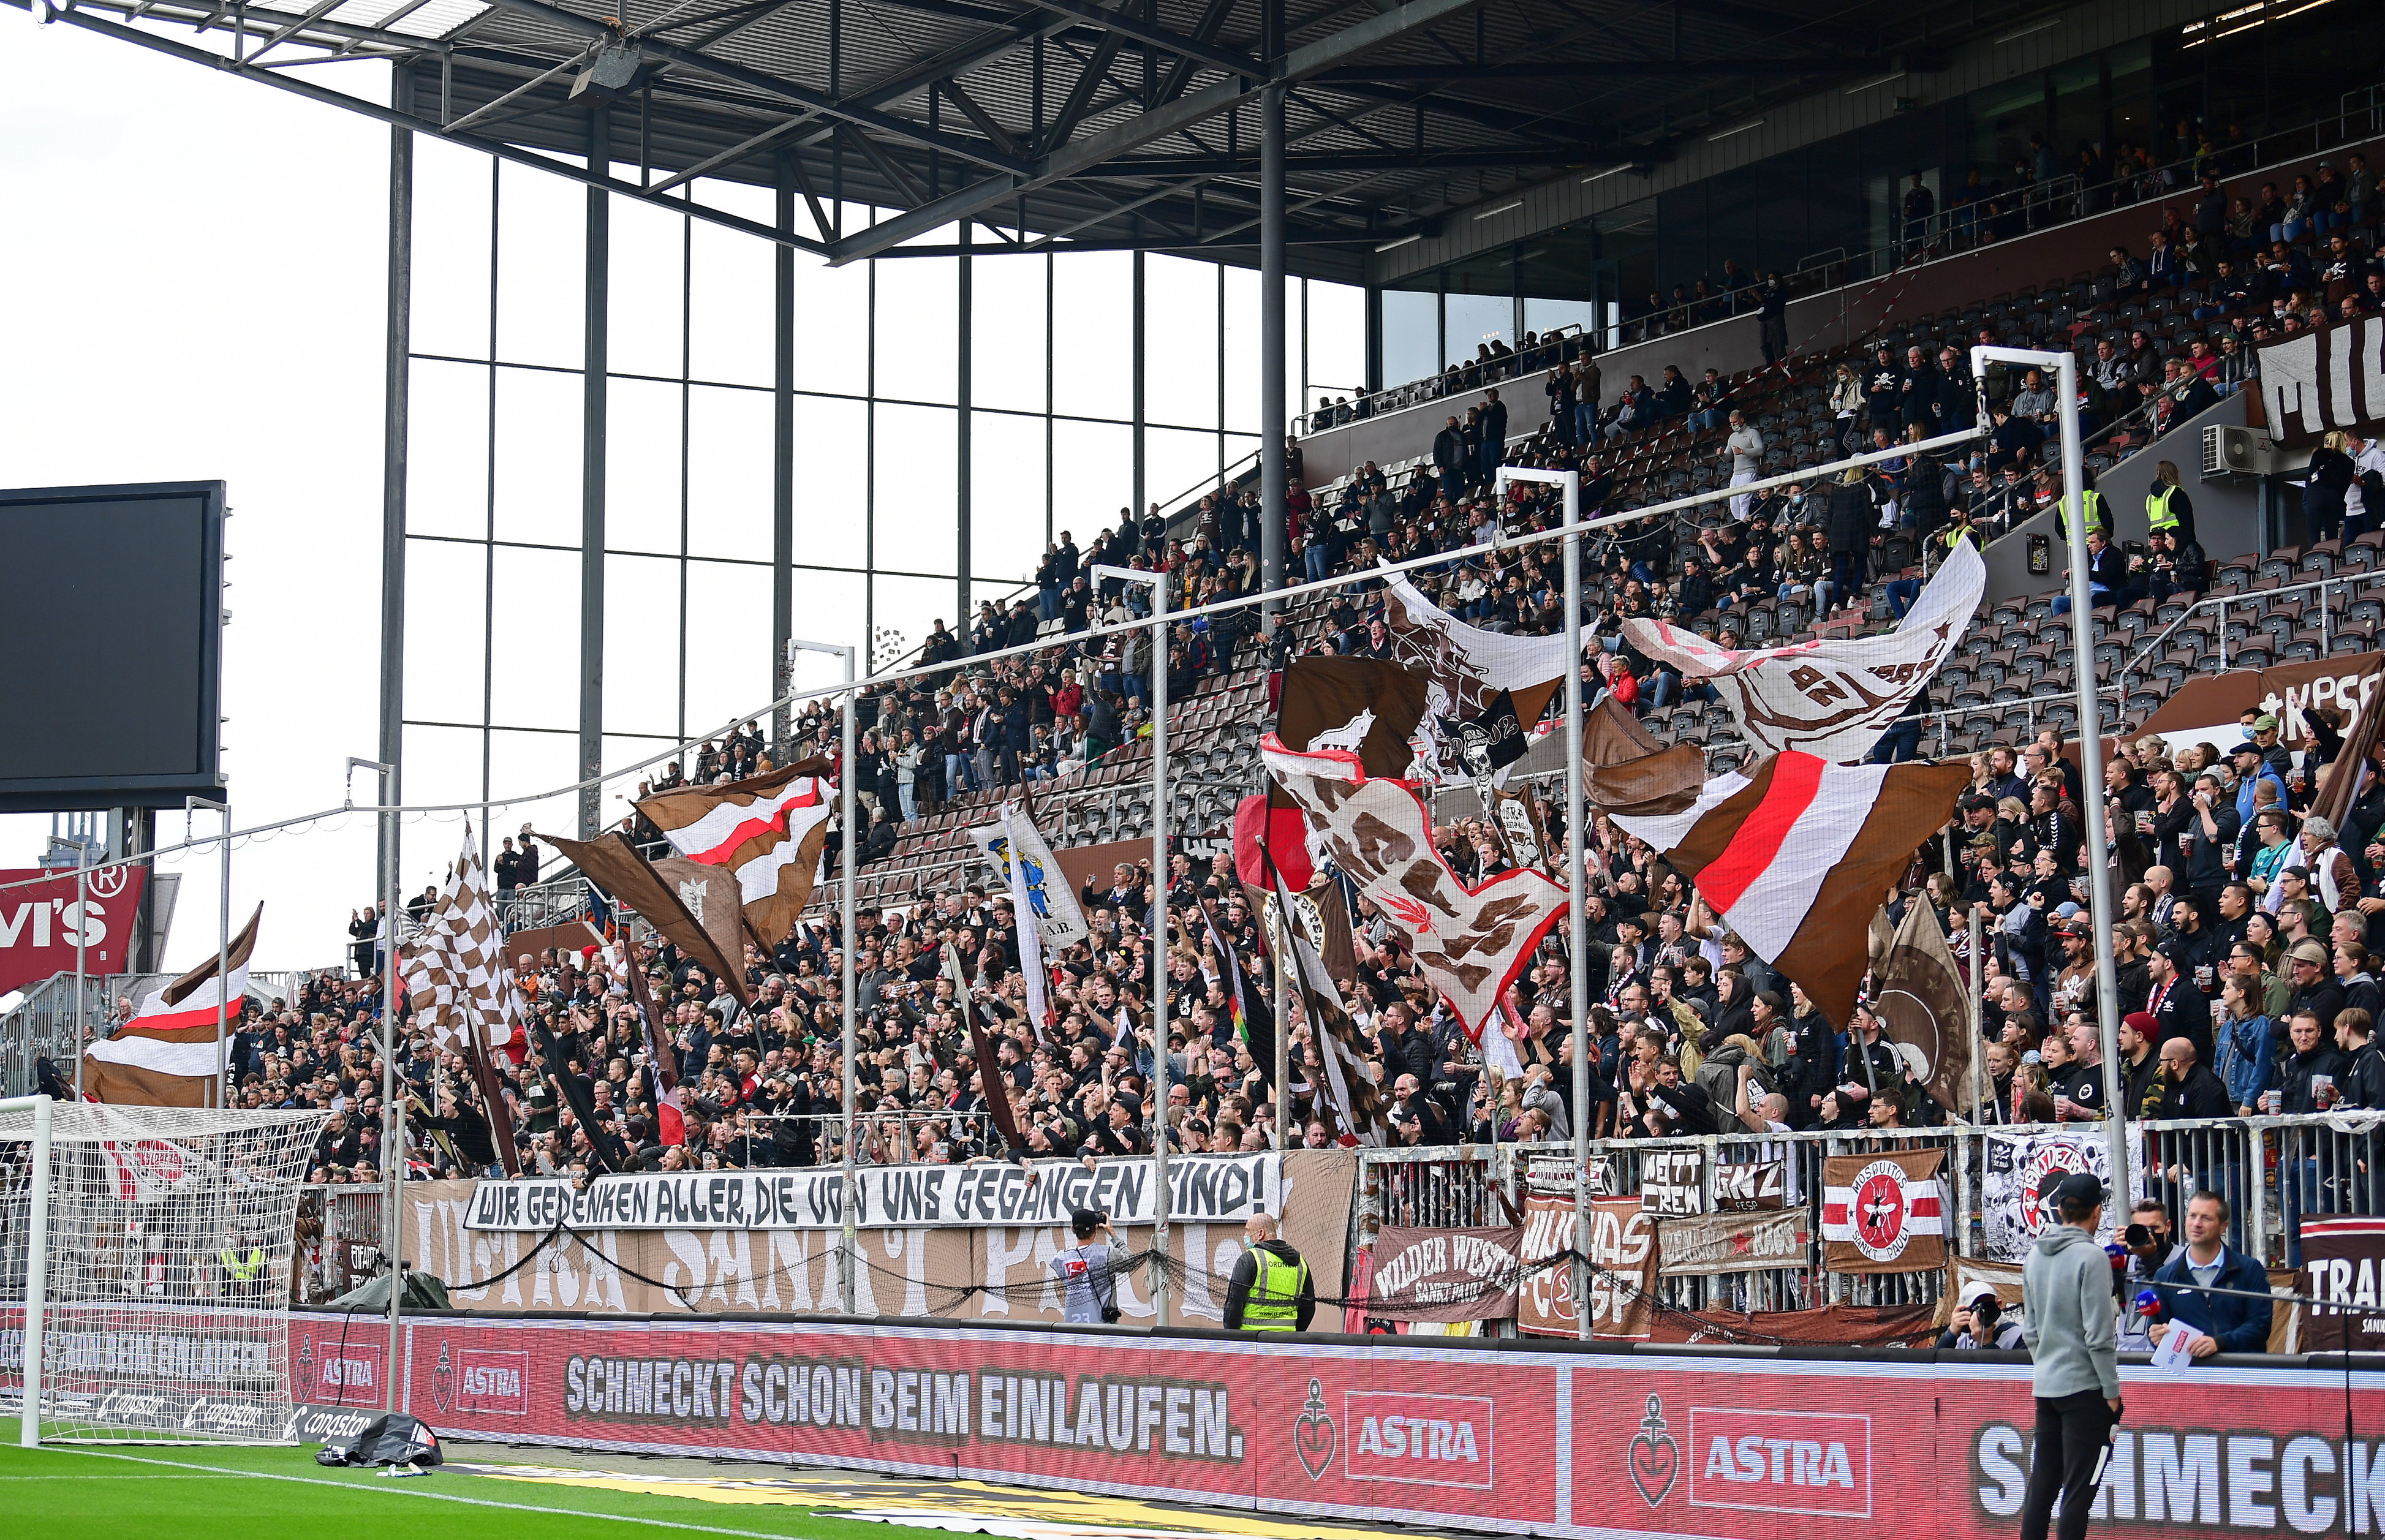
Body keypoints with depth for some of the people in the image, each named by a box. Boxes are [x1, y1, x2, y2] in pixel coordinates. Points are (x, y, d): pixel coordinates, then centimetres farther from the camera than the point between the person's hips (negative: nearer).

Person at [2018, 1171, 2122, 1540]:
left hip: (2045, 1385, 7)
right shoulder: (2090, 1256, -13)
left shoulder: (2035, 1256, 8)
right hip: (2084, 1385, -7)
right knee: (2079, 1489, -2)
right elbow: (2099, 1334, -15)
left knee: (2042, 1483, 12)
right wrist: (2112, 1390, -9)